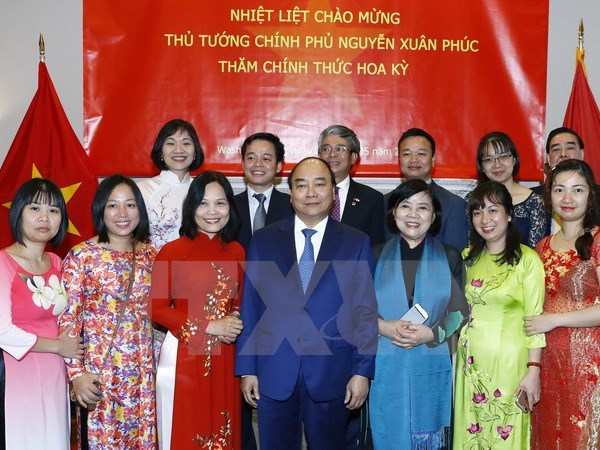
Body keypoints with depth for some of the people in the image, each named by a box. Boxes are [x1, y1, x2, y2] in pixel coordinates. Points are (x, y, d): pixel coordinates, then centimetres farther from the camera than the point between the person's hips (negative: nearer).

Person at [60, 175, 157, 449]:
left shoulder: (150, 255, 5)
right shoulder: (81, 256, -8)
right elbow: (68, 318, -8)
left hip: (142, 372, 4)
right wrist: (76, 373, -12)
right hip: (98, 371, -4)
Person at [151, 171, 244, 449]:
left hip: (225, 359, 4)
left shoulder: (236, 252, 7)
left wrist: (235, 320, -4)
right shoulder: (172, 252, -8)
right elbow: (157, 308, -9)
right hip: (186, 356, -4)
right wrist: (209, 326, -13)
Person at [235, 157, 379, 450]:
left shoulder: (356, 243, 2)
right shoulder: (263, 241, 5)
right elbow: (250, 308, 4)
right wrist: (247, 368, 1)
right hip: (273, 373, 1)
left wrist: (362, 371, -5)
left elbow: (366, 311, 0)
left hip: (331, 374, -1)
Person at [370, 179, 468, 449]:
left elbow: (460, 310, 3)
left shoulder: (449, 257, 5)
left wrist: (432, 334, -13)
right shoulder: (377, 256, 4)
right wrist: (382, 326, -15)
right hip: (385, 366, 0)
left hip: (431, 368, 1)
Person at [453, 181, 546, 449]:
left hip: (508, 364, -5)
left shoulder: (527, 259, -8)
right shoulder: (467, 257, 8)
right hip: (470, 363, 5)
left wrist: (533, 370, -14)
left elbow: (535, 319, -10)